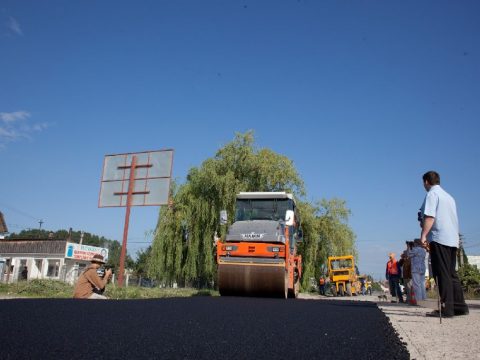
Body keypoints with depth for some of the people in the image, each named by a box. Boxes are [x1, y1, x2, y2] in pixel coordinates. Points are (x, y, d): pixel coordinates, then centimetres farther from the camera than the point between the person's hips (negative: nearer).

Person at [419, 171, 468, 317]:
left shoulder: (432, 194, -4)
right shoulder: (449, 196, 22)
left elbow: (430, 216, -16)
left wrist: (423, 235, -20)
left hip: (439, 239, -9)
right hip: (453, 239, 9)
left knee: (442, 274, -8)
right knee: (451, 273, 13)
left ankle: (446, 309, -8)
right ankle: (460, 306, 16)